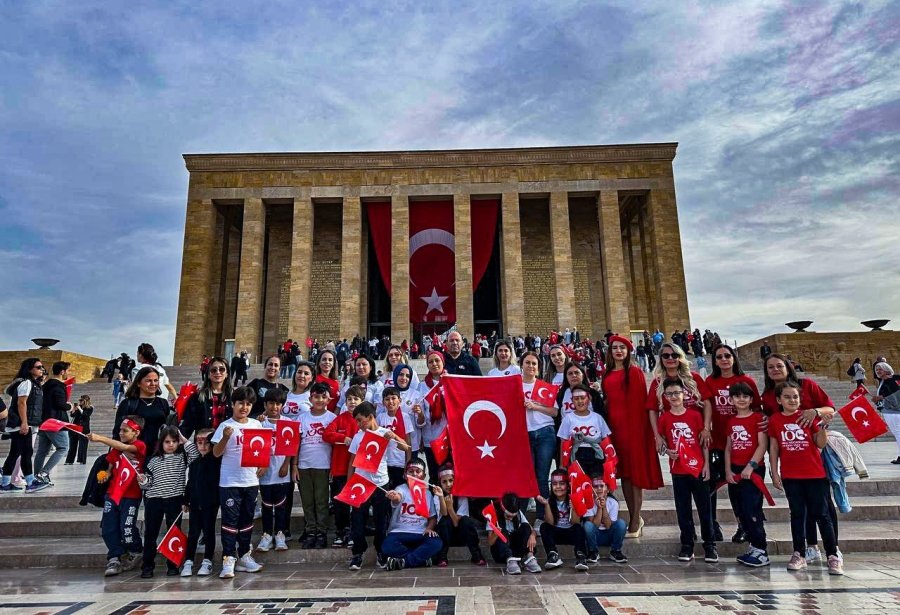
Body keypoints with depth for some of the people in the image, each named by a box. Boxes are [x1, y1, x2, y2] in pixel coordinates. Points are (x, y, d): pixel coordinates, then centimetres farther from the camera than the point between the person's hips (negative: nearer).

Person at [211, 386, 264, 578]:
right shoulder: (225, 426, -7)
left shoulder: (256, 424, 5)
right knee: (230, 520, -1)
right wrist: (226, 437, -25)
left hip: (251, 481, 4)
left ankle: (244, 556, 24)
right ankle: (228, 560, 5)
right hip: (230, 481, -4)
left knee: (247, 519, 14)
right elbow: (216, 453, -9)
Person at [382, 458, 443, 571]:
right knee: (388, 546, -35)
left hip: (420, 535, 3)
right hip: (399, 533, -3)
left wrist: (429, 528, -7)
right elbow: (398, 498, -29)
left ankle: (404, 561, -19)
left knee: (436, 543, -28)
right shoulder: (401, 489, -4)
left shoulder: (427, 493, 11)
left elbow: (432, 517, 16)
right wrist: (393, 497, -54)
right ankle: (422, 557, -16)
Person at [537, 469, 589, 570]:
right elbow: (549, 523, -14)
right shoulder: (550, 501, -3)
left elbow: (575, 523, -16)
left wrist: (573, 507, -33)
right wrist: (546, 505, -27)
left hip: (572, 533, -2)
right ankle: (553, 555, -33)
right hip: (556, 534, 2)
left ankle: (581, 556, -38)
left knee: (578, 528, -32)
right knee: (544, 527, -26)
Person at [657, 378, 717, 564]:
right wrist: (668, 451, -10)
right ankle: (687, 546, 18)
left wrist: (706, 464, -2)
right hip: (678, 470, 1)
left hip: (698, 468, -1)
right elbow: (662, 441, 10)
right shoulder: (664, 418, 1)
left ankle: (709, 545, 16)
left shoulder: (695, 415, -1)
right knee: (683, 510, 8)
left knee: (704, 508, 5)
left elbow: (704, 442, 2)